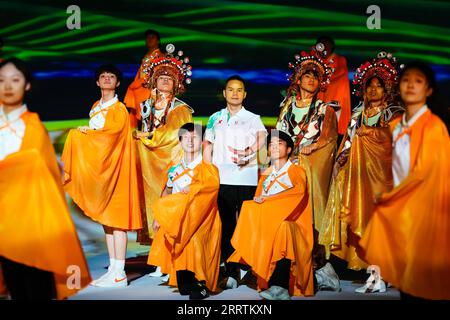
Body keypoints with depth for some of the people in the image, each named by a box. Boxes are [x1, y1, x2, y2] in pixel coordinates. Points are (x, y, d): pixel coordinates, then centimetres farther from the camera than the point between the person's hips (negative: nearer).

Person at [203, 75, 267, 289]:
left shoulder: (253, 118, 10)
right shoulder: (215, 118, 16)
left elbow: (262, 136, -6)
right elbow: (207, 147, 15)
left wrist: (249, 154, -22)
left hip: (246, 180, -2)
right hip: (221, 180, 2)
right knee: (226, 226, 4)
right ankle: (231, 272, 10)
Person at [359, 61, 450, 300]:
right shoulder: (395, 125, 10)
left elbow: (424, 171, -15)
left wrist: (387, 196, -7)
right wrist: (389, 196, 3)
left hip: (421, 208, -7)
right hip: (399, 204, 7)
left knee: (420, 278, 1)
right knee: (403, 272, 12)